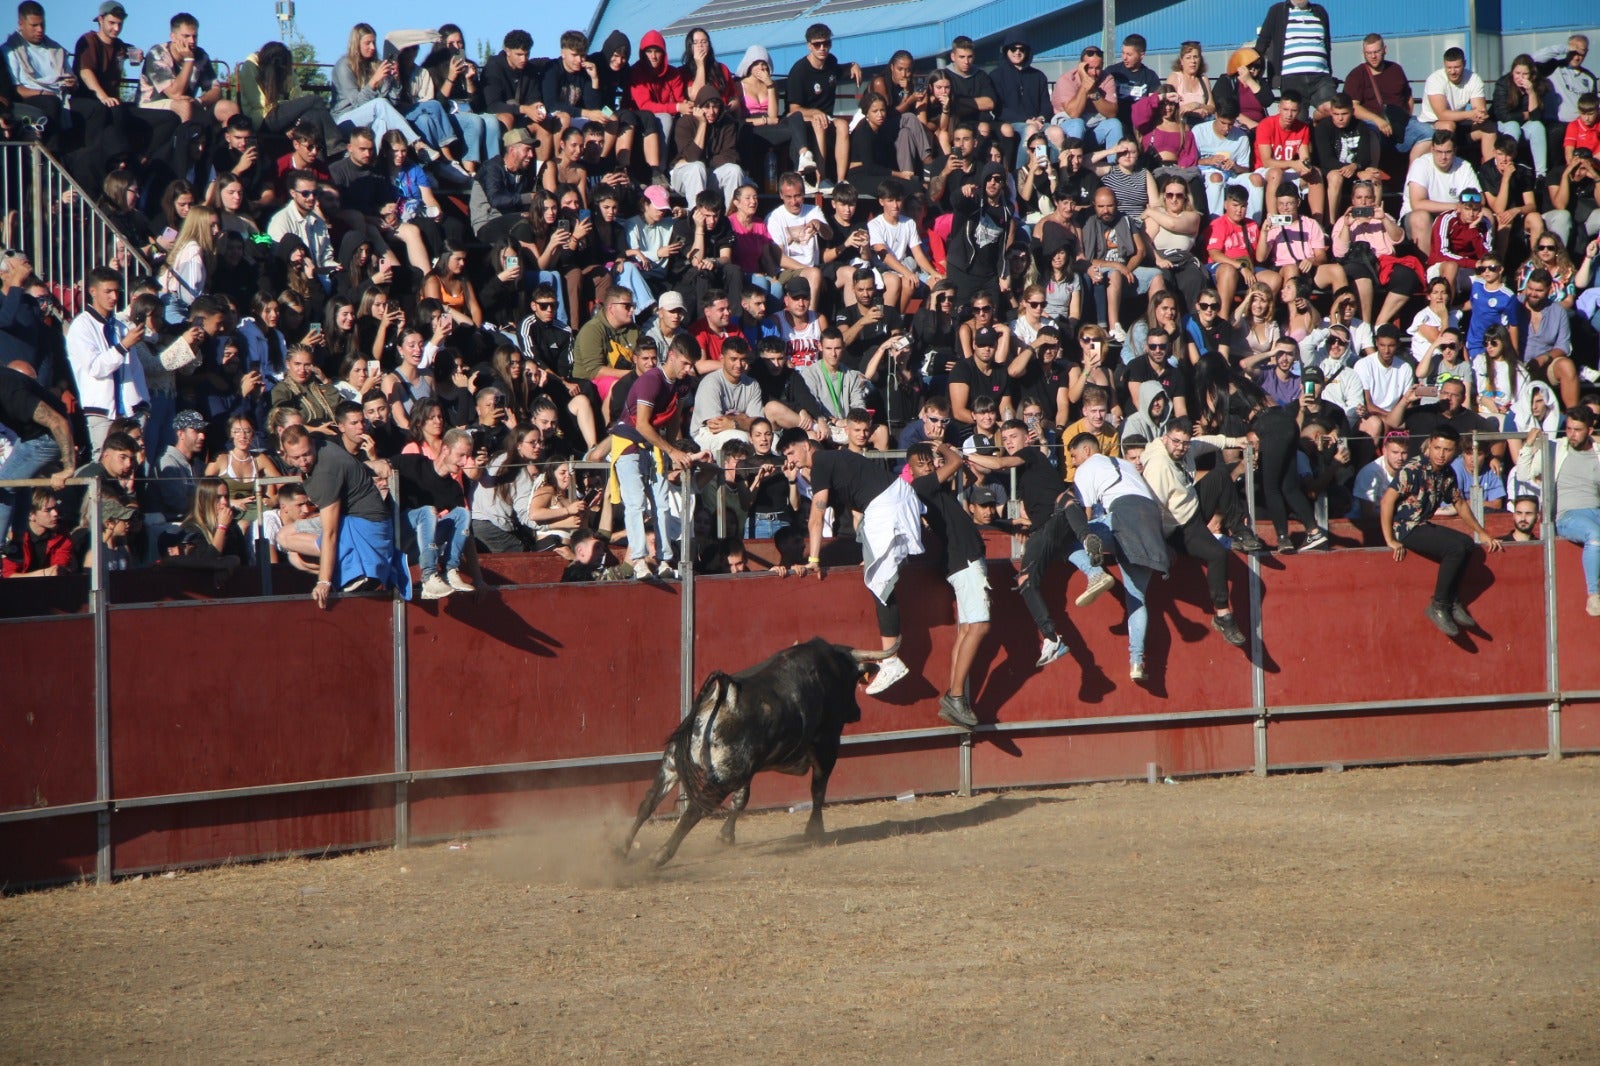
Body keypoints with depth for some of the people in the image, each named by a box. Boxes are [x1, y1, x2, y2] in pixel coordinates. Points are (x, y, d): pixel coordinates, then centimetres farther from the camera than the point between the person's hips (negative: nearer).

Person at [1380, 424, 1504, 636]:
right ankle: (1438, 606, -11)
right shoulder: (1413, 470, -17)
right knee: (1455, 547, -21)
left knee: (1466, 543, 5)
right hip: (1404, 529, -9)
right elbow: (1387, 500, -23)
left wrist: (1482, 534, 24)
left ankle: (1452, 603, 10)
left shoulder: (1448, 474, 7)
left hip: (1422, 526, 9)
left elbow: (1460, 504, 23)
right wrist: (1390, 540, -25)